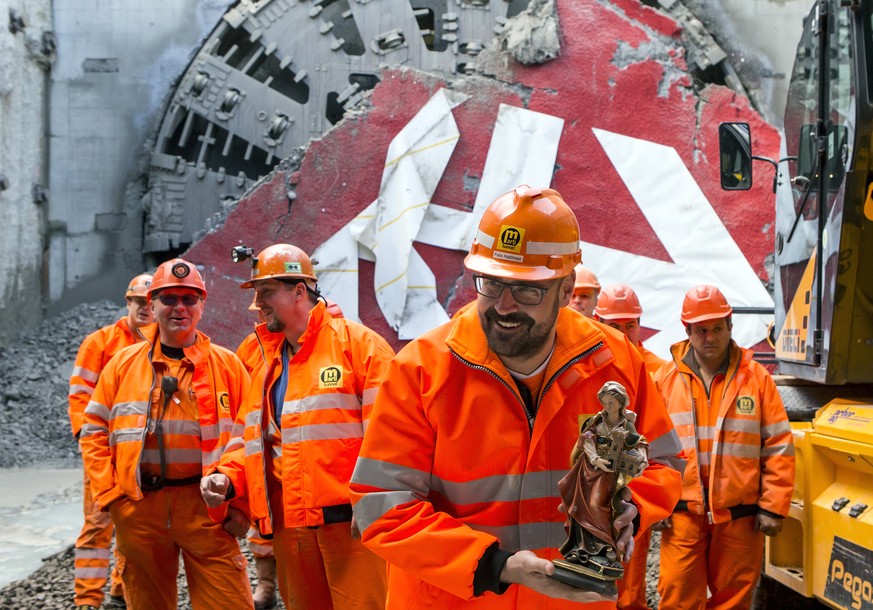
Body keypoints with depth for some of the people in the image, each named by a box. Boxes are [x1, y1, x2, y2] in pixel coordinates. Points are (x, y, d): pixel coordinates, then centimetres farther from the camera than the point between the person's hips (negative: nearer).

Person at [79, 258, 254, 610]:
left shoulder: (227, 364, 4)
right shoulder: (124, 363, 7)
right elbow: (94, 432, 9)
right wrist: (108, 494, -1)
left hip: (207, 505, -1)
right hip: (138, 508, 2)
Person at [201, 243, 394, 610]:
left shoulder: (358, 343, -3)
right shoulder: (267, 365, 19)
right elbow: (251, 438, 23)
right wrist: (227, 477, 4)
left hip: (352, 521, -7)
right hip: (289, 525, 7)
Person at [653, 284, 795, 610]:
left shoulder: (756, 377, 1)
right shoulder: (666, 378, 3)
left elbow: (778, 447, 1)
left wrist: (773, 507, -3)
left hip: (740, 516, 0)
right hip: (682, 514, 0)